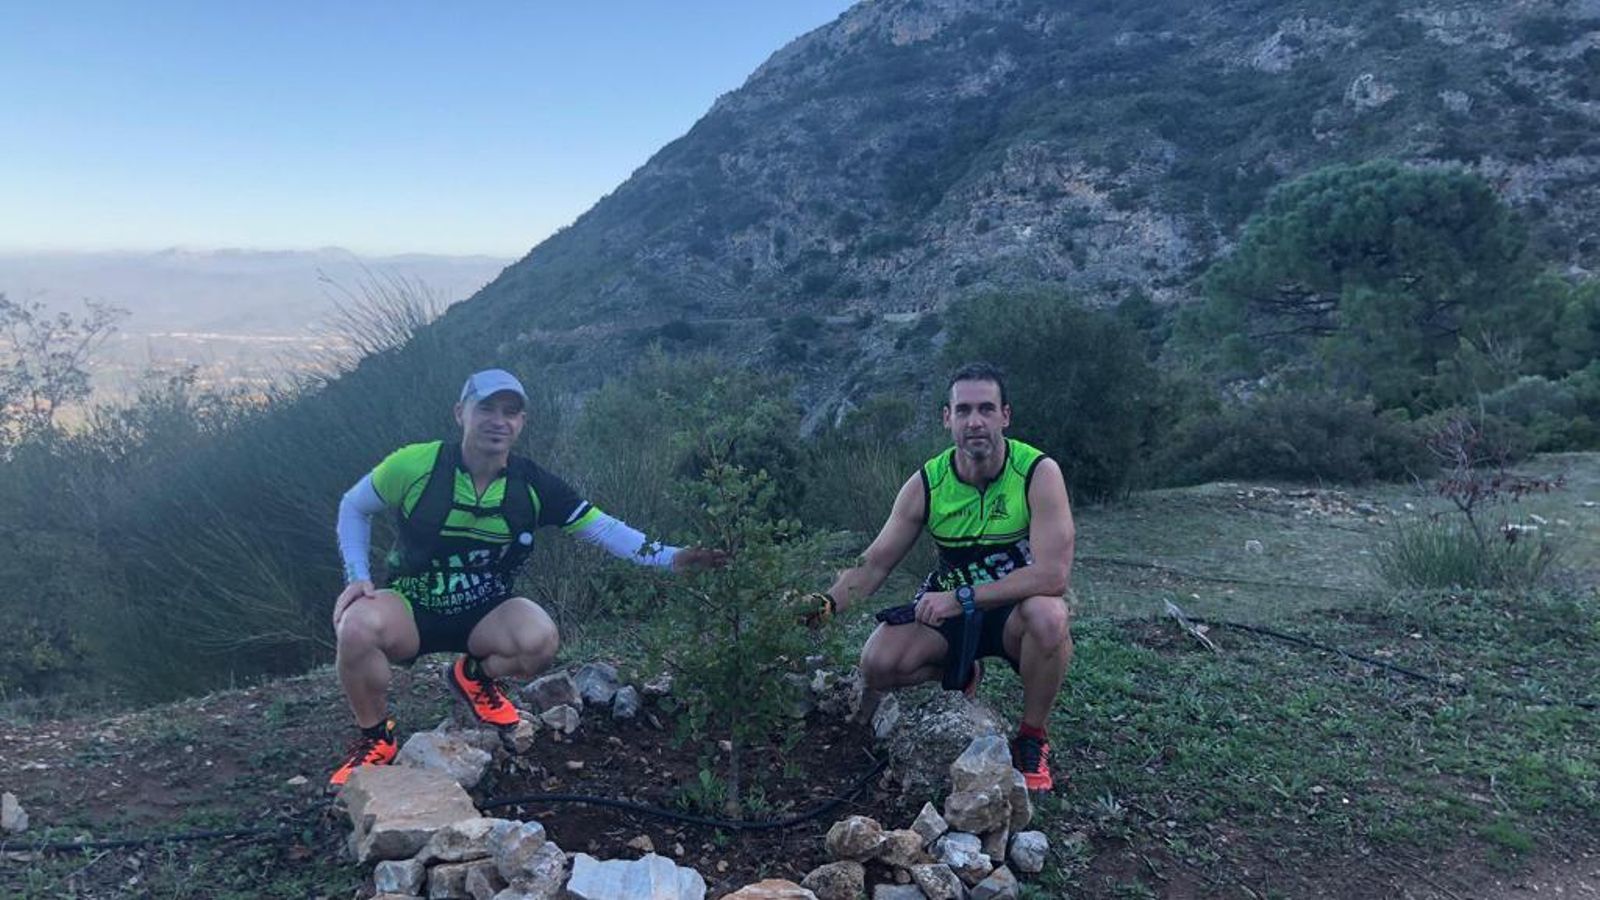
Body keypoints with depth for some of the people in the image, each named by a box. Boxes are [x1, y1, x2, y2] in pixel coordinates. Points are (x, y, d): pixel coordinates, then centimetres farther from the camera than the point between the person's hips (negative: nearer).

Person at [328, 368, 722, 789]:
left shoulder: (533, 485, -10)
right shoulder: (415, 465, -16)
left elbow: (602, 528, -9)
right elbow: (353, 508, 1)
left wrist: (669, 557, -21)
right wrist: (357, 577, -12)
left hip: (484, 615, 2)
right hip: (410, 608, -1)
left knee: (540, 639, -29)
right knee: (358, 626, -34)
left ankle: (475, 676, 8)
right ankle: (374, 737, -4)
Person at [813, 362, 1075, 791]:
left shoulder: (1039, 473, -20)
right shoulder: (926, 483, -10)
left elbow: (1054, 574, -29)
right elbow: (874, 563, -4)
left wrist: (963, 597, -32)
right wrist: (830, 602, -23)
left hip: (1016, 609, -3)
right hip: (949, 608, 3)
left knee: (1048, 616, -37)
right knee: (878, 664, -20)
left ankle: (1032, 740, -10)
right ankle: (961, 674, 14)